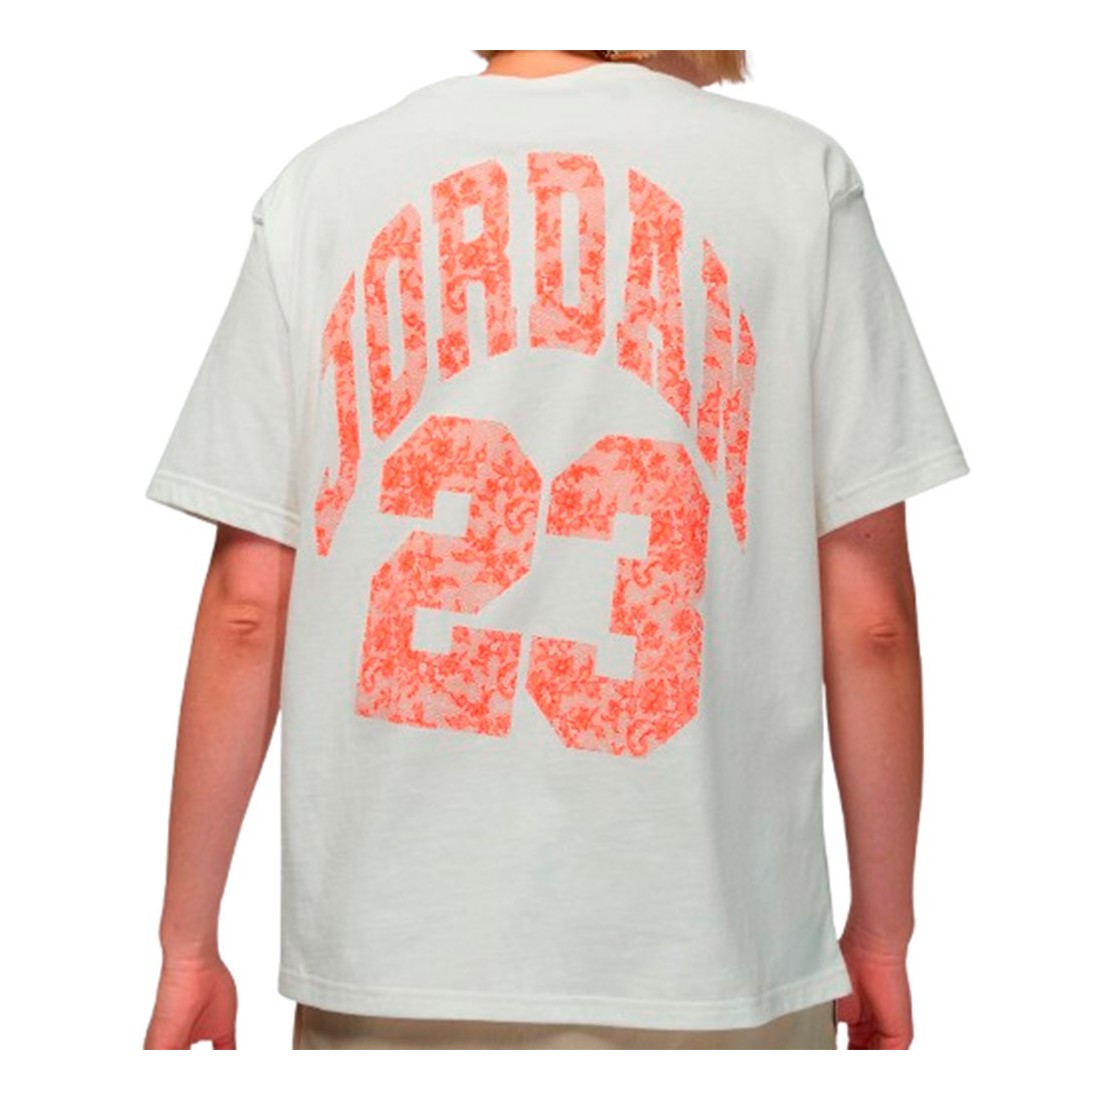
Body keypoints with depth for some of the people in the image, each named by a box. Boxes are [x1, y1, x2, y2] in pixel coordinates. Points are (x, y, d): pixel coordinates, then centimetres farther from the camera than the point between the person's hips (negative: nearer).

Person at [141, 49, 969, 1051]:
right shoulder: (798, 177, -1)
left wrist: (188, 944, 7)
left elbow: (247, 608, -1)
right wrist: (881, 935, 9)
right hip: (708, 959, -1)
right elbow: (869, 613, -2)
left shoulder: (323, 186, 3)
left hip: (394, 957, 2)